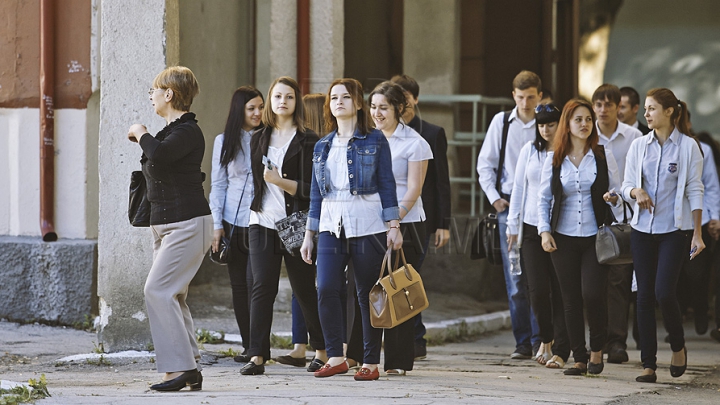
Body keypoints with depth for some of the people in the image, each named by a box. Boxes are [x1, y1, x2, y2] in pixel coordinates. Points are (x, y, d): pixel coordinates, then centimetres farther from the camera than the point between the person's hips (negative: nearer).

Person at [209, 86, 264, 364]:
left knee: (255, 281, -11)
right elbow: (217, 185, 10)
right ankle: (248, 344, 13)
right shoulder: (224, 141, 8)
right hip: (233, 222, 2)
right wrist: (217, 224, 3)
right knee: (238, 284, 5)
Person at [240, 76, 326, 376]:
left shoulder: (308, 142, -1)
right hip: (262, 223, 4)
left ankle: (322, 351, 18)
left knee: (304, 289, 2)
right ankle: (257, 356, -8)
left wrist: (281, 181, -19)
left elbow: (311, 188, -8)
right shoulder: (259, 140, 14)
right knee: (262, 287, -5)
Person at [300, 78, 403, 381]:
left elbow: (387, 185, -1)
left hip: (367, 227, -3)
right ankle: (335, 357, -4)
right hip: (331, 227, 3)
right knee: (326, 290, -13)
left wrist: (393, 225, -8)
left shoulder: (375, 141, 2)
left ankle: (371, 362, 7)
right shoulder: (322, 147, 14)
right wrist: (309, 234, 13)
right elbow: (316, 194, 16)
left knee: (367, 294, -1)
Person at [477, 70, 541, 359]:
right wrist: (494, 197, 3)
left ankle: (540, 340, 1)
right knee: (514, 278, -1)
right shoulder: (501, 122, 7)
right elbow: (485, 163, 12)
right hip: (509, 204, 1)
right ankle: (523, 342, 3)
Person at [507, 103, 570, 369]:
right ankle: (546, 339, 21)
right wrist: (513, 225, 12)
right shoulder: (530, 150, 8)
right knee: (538, 289, -3)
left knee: (561, 290, -4)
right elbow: (519, 188, 14)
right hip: (532, 228, 3)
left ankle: (560, 351, 2)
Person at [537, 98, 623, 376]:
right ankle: (579, 358, 11)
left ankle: (597, 349, 8)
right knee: (571, 301, 2)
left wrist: (614, 197, -13)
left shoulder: (603, 156, 5)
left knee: (592, 294, -14)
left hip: (596, 237, -2)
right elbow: (543, 199, 11)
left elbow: (617, 190, 10)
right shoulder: (553, 160, 7)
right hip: (563, 239, 2)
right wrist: (544, 231, -1)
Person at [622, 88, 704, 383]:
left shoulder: (687, 146, -3)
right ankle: (648, 365, 5)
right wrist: (636, 192, -14)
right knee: (645, 295, 1)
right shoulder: (639, 146, 7)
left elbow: (694, 191, -3)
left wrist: (697, 234, -7)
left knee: (664, 292, -14)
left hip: (675, 230, -4)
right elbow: (626, 187, 10)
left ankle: (678, 346, 13)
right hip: (642, 229, 4)